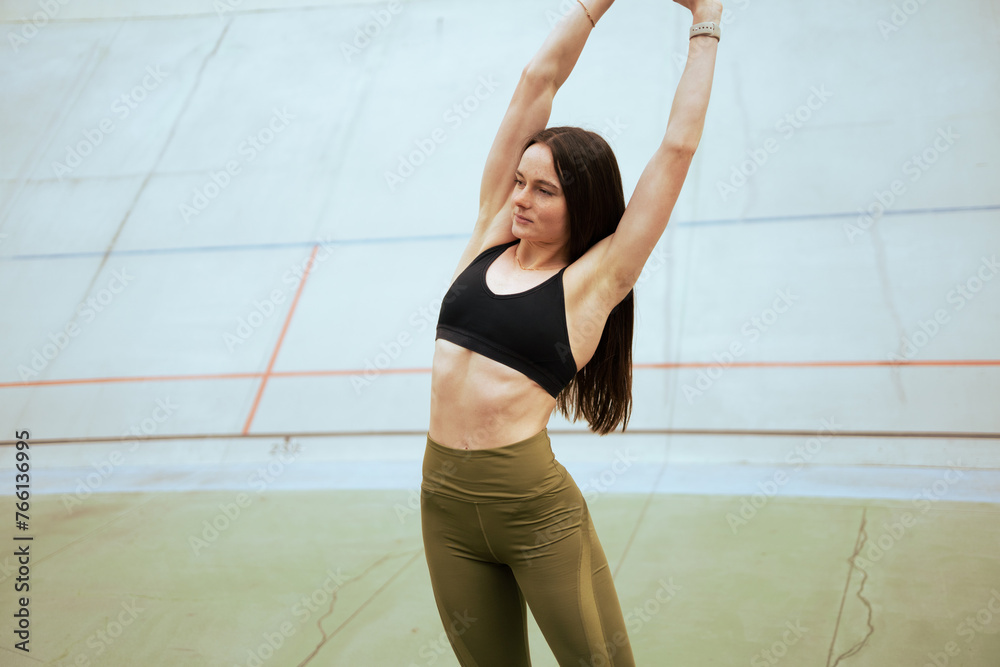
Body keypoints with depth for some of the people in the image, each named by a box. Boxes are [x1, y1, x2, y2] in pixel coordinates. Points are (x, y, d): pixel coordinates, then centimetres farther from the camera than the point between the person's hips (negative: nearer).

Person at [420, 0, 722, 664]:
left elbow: (679, 146, -3)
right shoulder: (491, 238, 7)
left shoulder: (594, 278, -4)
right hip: (446, 500, 5)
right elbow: (537, 82, 6)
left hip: (536, 508, -4)